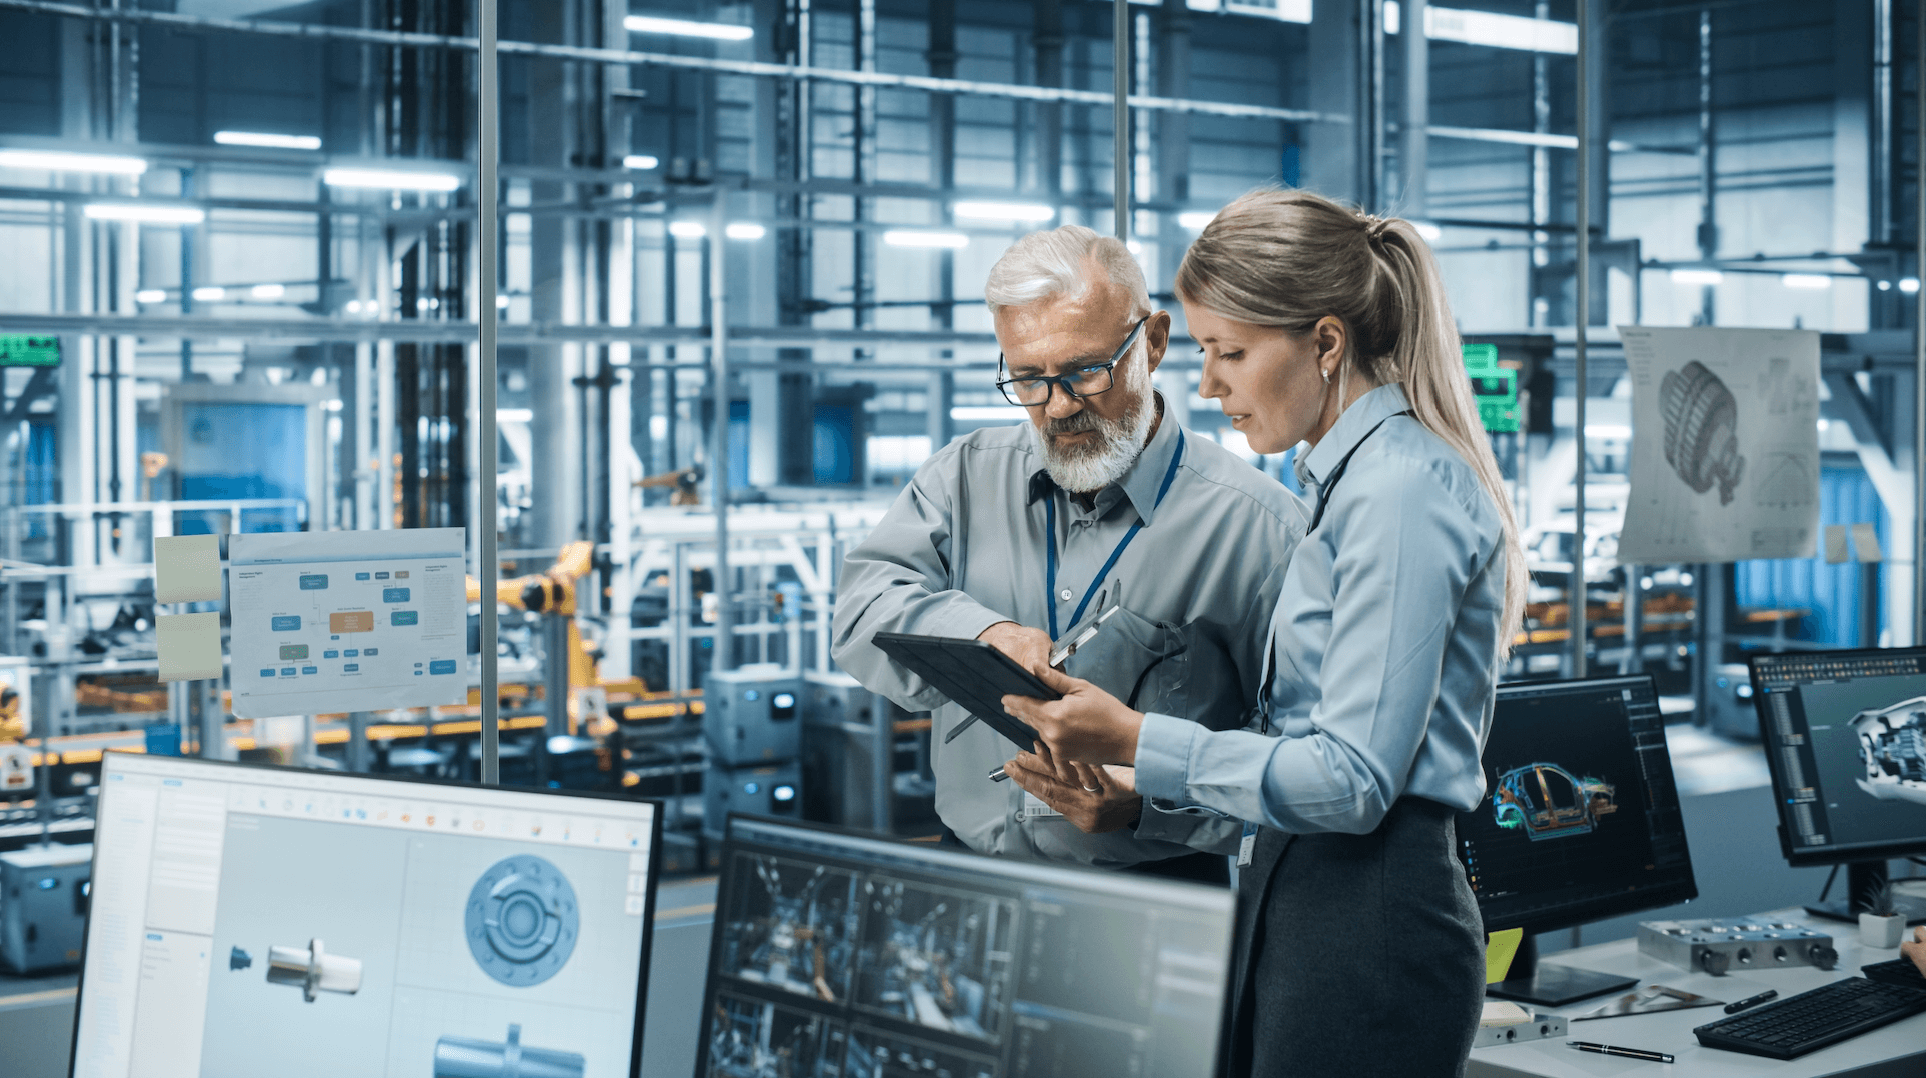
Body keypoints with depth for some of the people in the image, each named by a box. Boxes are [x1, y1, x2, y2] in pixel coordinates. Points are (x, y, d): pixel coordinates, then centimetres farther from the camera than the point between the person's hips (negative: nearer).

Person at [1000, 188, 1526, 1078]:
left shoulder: (1401, 490, -14)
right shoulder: (1342, 479, 16)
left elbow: (1353, 777, -20)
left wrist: (1139, 743, -18)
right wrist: (1132, 794, 10)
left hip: (1369, 933, -9)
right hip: (1297, 898, 9)